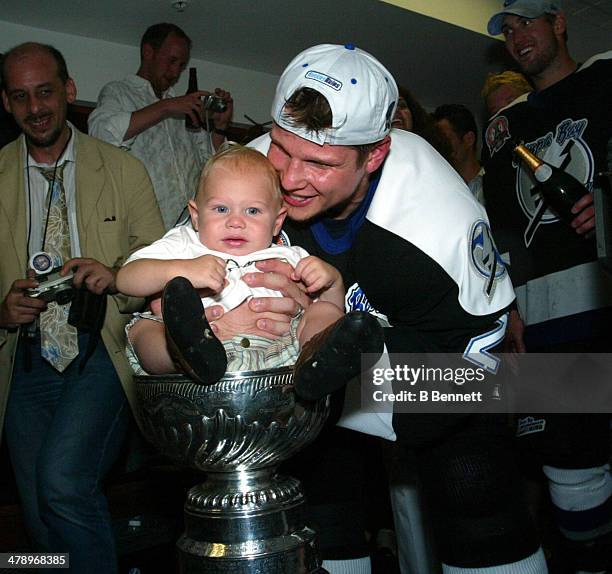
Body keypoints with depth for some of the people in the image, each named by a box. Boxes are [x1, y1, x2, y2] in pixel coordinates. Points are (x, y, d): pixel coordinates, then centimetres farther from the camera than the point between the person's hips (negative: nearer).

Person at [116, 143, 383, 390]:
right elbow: (125, 278, 5)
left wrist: (332, 279, 3)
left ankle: (316, 362, -44)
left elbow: (334, 307, 26)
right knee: (142, 328, -19)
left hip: (276, 353, 2)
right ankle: (195, 355, -52)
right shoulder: (182, 246, 19)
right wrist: (179, 270, -13)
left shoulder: (287, 259, 24)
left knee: (325, 313, -11)